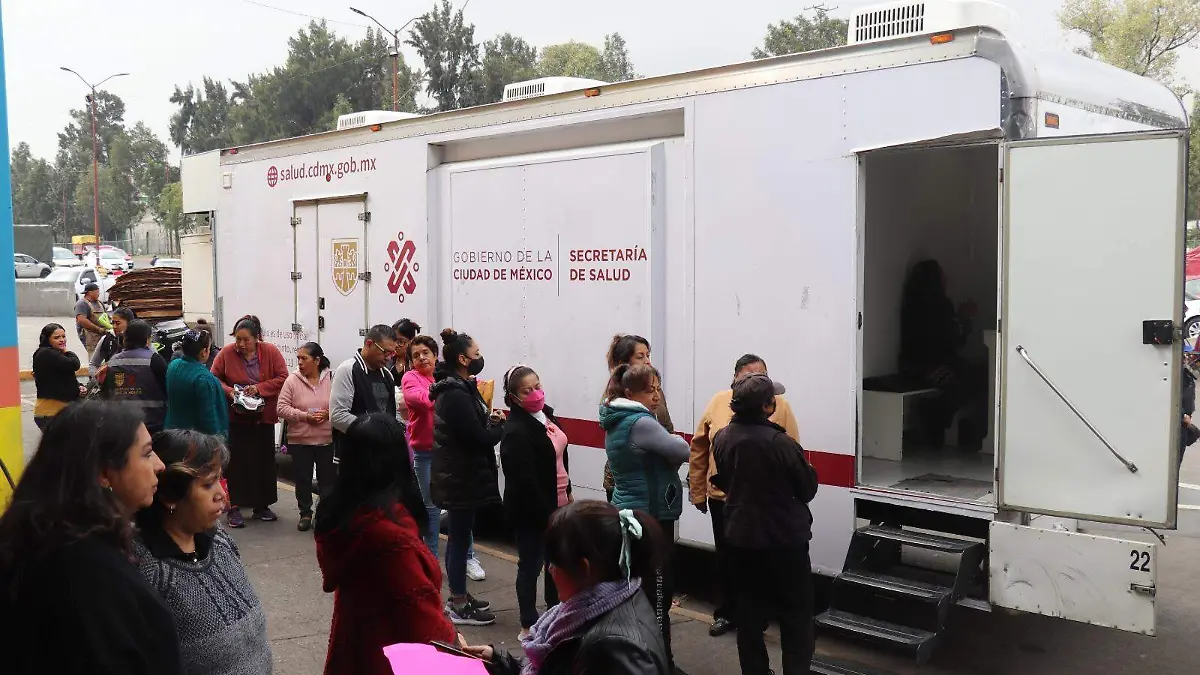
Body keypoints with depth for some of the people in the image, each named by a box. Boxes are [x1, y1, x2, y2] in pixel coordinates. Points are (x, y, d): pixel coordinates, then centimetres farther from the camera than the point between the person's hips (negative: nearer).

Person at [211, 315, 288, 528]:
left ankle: (261, 506, 20)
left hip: (263, 417, 2)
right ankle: (235, 507, 5)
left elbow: (283, 378, -7)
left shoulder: (271, 352, -5)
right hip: (235, 417, -2)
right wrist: (229, 391, -18)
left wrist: (260, 388, -20)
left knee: (264, 460, 8)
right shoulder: (226, 353, -6)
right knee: (236, 461, -2)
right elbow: (214, 378, 0)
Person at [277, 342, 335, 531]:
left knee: (327, 478, 8)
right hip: (300, 440, 1)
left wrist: (328, 413, -16)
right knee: (302, 479, 10)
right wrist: (305, 416, -16)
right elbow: (282, 408, -6)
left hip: (326, 439, 0)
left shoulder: (332, 379, -4)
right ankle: (305, 513, 25)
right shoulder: (292, 380, -4)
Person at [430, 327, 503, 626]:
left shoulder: (456, 388, 11)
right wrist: (499, 425, -6)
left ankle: (459, 597, 29)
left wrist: (490, 421, -6)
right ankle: (459, 607, 9)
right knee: (460, 536, -1)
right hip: (461, 477, -10)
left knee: (458, 535, 17)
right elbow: (479, 438, -23)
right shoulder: (456, 395, -21)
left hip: (457, 475, 10)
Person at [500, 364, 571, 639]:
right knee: (531, 565, 3)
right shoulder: (516, 431, -23)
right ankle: (529, 627, 15)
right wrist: (545, 512, -22)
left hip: (555, 503, 9)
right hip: (531, 510, -9)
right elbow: (524, 481, -25)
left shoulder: (546, 414, 5)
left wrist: (567, 492, 16)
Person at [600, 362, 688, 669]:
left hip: (628, 512, 10)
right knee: (658, 590, -3)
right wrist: (670, 442, 5)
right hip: (650, 516, -10)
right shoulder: (641, 423, -20)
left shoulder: (618, 420, 11)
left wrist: (666, 451, -3)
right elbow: (683, 451, -15)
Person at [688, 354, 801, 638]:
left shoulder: (778, 405, -7)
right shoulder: (718, 403, -1)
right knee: (726, 559, 17)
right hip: (722, 497, 2)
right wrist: (698, 492, 4)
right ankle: (728, 613, 35)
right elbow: (699, 449, 4)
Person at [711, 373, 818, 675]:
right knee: (796, 613, 8)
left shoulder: (722, 438, -5)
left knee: (749, 609, 16)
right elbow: (808, 489, -10)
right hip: (784, 539, -6)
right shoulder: (780, 443, -24)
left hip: (740, 536, 6)